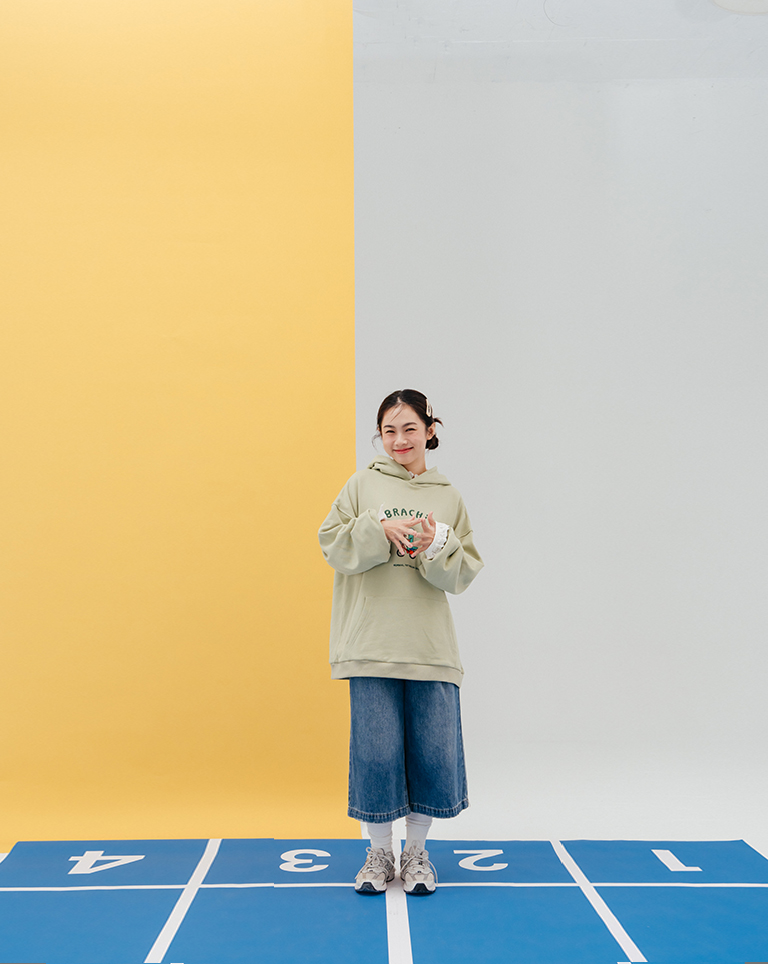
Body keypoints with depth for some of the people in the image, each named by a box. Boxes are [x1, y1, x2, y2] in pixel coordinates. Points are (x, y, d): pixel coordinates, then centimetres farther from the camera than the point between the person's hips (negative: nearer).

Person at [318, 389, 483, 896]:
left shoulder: (449, 498, 9)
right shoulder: (363, 485, 6)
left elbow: (464, 573, 5)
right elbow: (333, 543, -2)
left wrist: (436, 545, -14)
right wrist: (381, 529, -16)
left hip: (432, 647, 2)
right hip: (371, 645, -1)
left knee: (433, 751, 4)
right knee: (376, 751, 2)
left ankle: (417, 851, 24)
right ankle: (379, 852, 21)